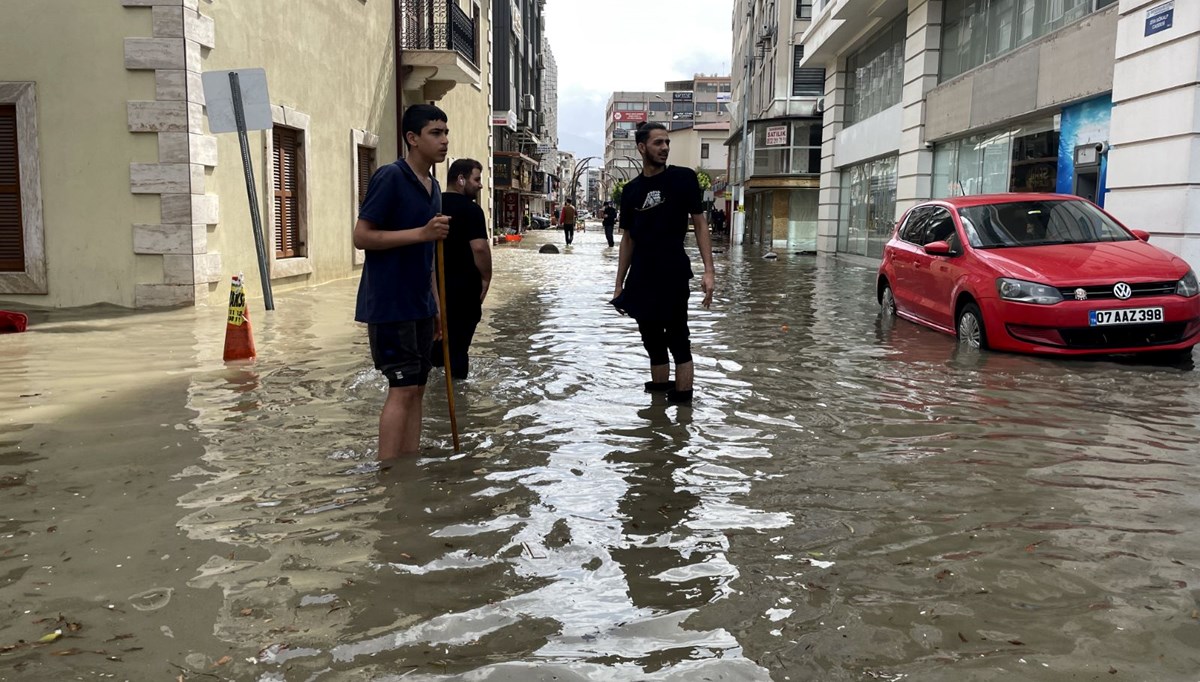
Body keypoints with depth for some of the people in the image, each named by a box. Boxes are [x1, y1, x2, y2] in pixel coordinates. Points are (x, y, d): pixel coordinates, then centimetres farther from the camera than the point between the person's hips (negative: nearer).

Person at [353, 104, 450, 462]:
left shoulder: (433, 186, 14)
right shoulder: (390, 177, -12)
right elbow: (361, 237, -15)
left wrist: (436, 307, 18)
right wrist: (421, 233, -22)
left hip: (419, 306, 8)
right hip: (389, 304, -8)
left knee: (416, 387, 9)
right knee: (403, 388, -8)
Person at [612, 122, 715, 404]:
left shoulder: (683, 178, -1)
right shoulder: (631, 190, 10)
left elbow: (700, 224, -3)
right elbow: (628, 239, 15)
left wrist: (709, 271, -13)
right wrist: (619, 284, 11)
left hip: (673, 276, -5)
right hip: (640, 280, 5)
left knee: (678, 343, -3)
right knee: (653, 345, 11)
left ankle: (682, 403, 1)